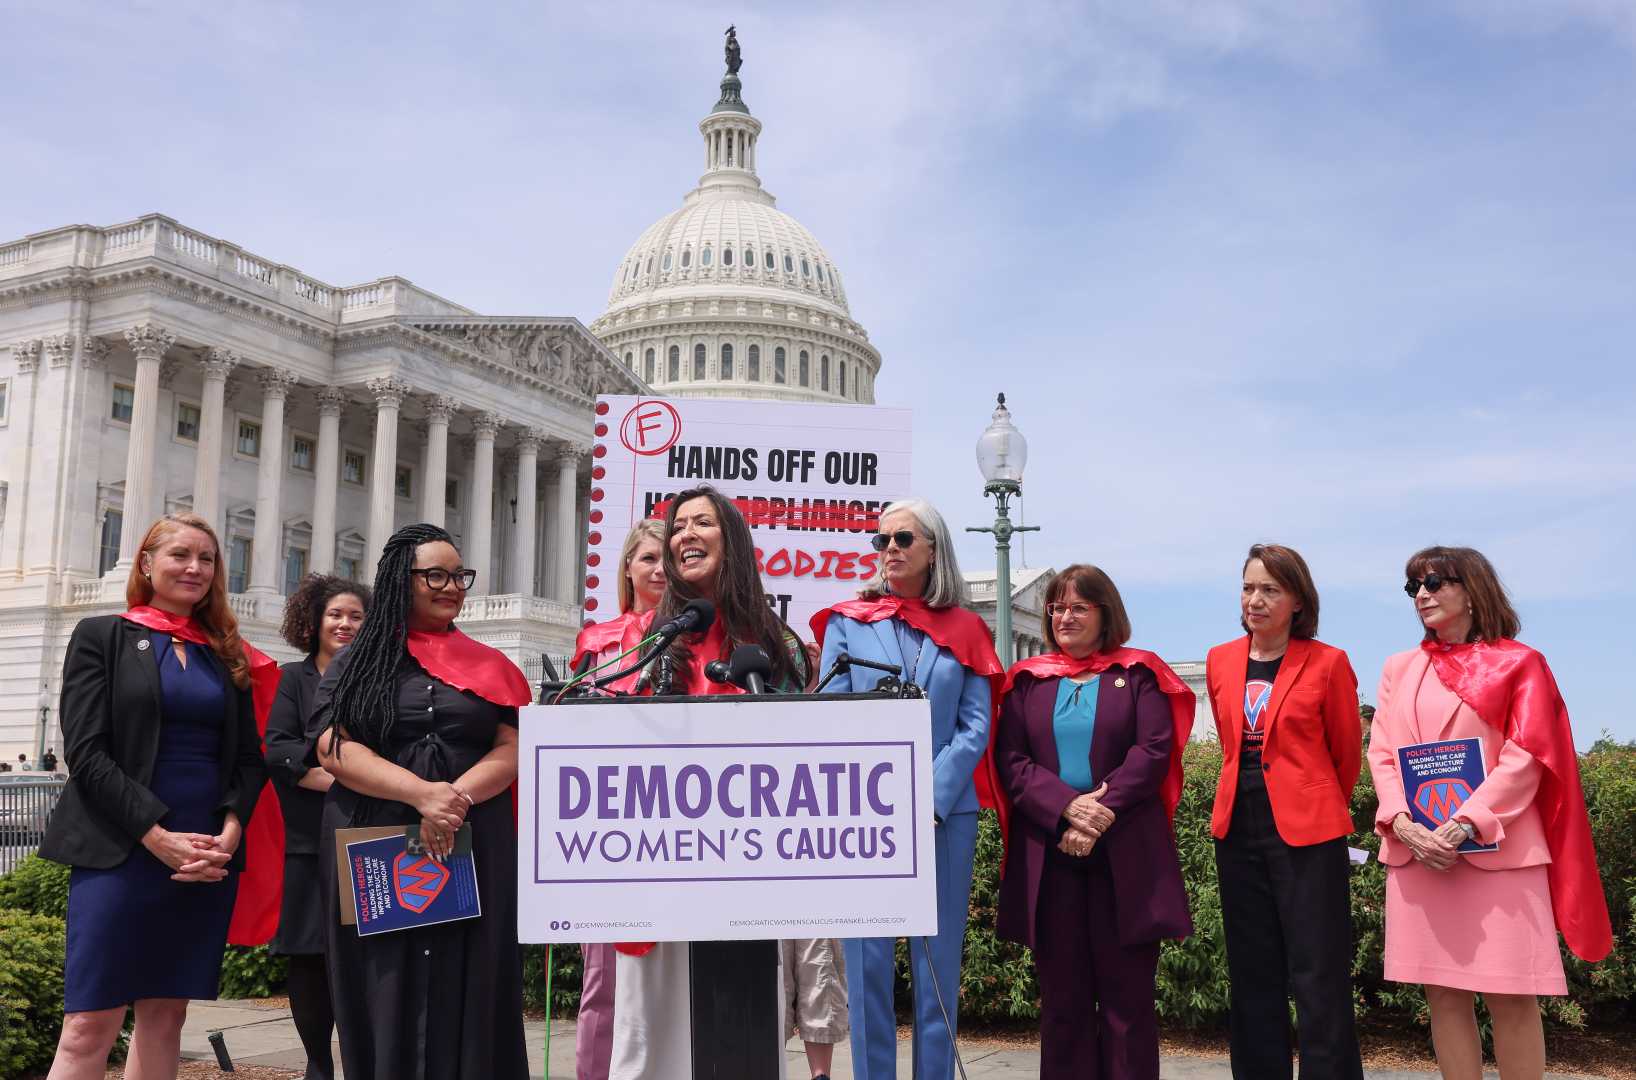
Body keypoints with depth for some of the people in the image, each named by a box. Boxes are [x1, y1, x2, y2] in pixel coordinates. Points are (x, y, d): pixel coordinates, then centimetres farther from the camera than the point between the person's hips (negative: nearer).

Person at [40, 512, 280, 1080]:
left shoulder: (228, 655, 14)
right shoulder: (101, 636, 3)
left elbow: (249, 757, 11)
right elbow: (86, 752, -6)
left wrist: (231, 830, -7)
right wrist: (158, 835, -14)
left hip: (208, 856, 4)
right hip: (120, 852, -4)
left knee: (165, 1017, 7)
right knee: (90, 1025, -6)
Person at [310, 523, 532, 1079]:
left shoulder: (488, 665, 12)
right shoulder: (354, 663, 7)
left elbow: (513, 749, 3)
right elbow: (334, 749, -6)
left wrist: (459, 796, -16)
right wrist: (423, 793, -18)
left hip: (474, 850, 1)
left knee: (465, 994, 0)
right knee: (384, 995, 3)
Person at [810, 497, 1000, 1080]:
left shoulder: (963, 630, 8)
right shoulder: (847, 621, 7)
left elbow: (976, 727, 2)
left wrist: (929, 802, -10)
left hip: (946, 814, 1)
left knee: (939, 963, 6)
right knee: (867, 961, 1)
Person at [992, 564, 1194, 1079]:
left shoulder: (1138, 674, 6)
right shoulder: (1027, 680, 11)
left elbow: (1154, 752, -6)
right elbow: (1011, 760, 1)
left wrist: (1103, 811, -17)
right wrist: (1067, 806, -14)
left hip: (1124, 854, -2)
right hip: (1048, 854, 2)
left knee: (1128, 992, 3)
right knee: (1062, 993, 8)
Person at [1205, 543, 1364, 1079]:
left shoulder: (1328, 663, -6)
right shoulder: (1221, 661, 7)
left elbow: (1347, 752, 5)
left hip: (1307, 833, -5)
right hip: (1238, 832, 5)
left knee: (1318, 979, -3)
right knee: (1252, 978, 11)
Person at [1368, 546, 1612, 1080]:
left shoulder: (1518, 663, 3)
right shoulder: (1400, 668, 14)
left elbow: (1525, 757, -6)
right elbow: (1382, 753, 8)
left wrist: (1466, 825, -17)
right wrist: (1402, 823, -10)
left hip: (1495, 847, -3)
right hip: (1415, 849, 3)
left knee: (1510, 996, -2)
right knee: (1443, 993, 5)